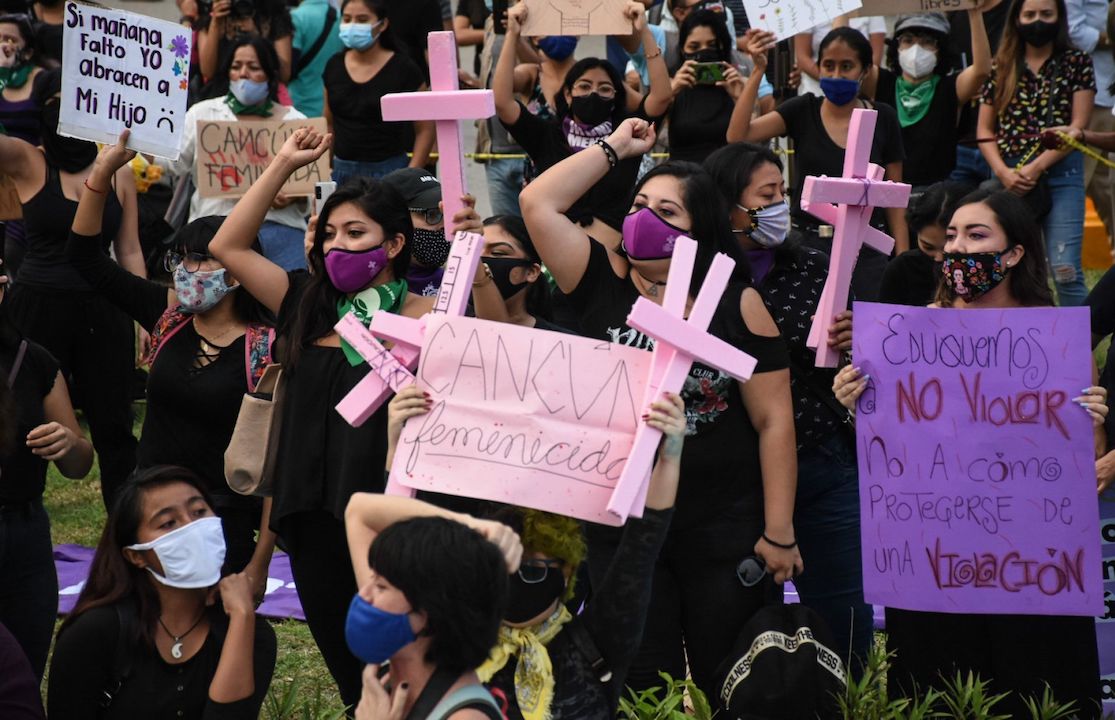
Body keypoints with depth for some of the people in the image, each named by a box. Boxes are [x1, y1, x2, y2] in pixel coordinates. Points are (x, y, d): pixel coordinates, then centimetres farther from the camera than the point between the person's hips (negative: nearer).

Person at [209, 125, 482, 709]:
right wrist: (284, 165, 9)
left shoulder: (424, 317, -7)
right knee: (345, 667, 16)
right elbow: (227, 247, 12)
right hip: (311, 517, 6)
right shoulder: (311, 307, 9)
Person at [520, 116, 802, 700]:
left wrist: (779, 533, -6)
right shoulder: (603, 285, 4)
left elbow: (773, 420, -3)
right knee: (643, 691, 6)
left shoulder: (736, 303, -1)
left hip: (724, 526, -1)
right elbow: (537, 202, -4)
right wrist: (614, 148, 4)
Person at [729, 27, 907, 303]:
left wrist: (904, 261, -1)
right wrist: (758, 71, -15)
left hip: (866, 251, 0)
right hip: (808, 245, 0)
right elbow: (737, 136, -11)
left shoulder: (883, 119, 4)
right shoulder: (803, 111, 3)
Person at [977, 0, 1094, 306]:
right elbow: (985, 130, 11)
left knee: (1065, 270, -13)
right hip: (1009, 178, 3)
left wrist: (1036, 167, -11)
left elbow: (1078, 126, -3)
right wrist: (1003, 172, -6)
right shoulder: (1000, 68, 11)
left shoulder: (1077, 63, 5)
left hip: (1060, 174, -3)